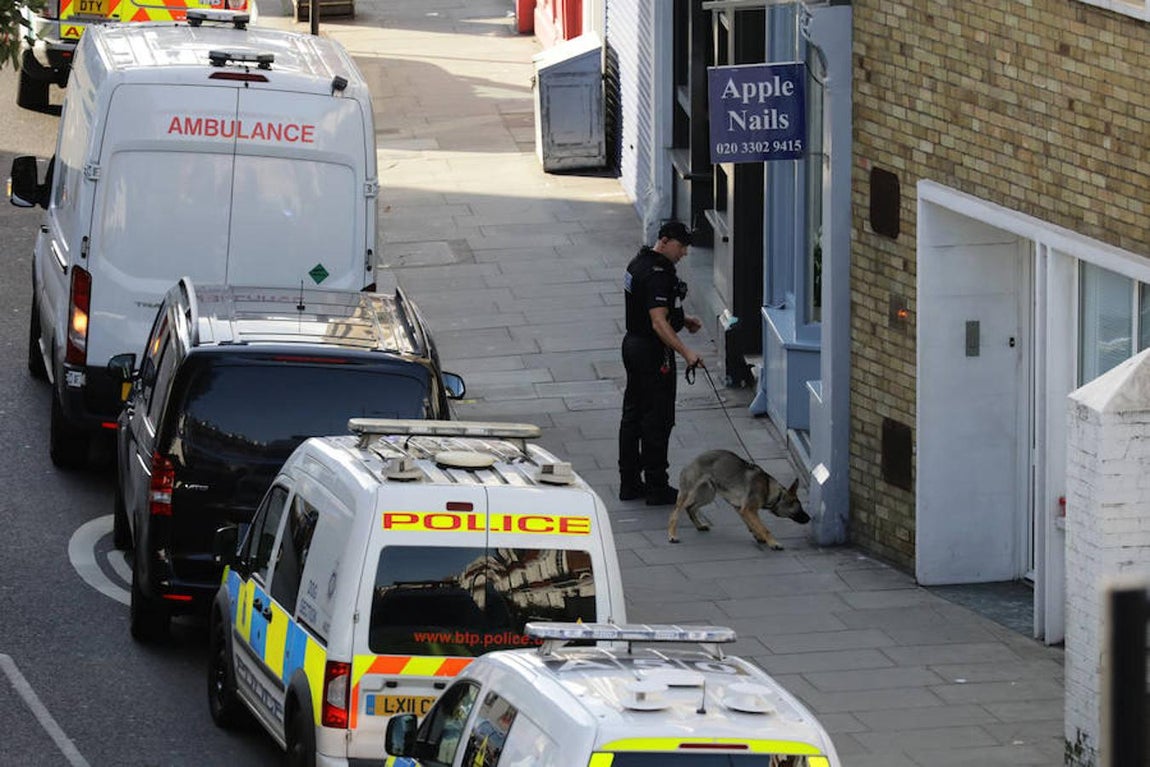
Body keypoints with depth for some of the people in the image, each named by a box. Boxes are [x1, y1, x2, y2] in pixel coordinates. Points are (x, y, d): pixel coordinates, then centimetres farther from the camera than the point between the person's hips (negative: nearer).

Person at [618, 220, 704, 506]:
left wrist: (682, 319, 18)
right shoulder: (657, 274, -23)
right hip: (653, 353, -11)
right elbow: (658, 323, -29)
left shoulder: (639, 262, 10)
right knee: (657, 420, -3)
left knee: (633, 416, 14)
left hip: (633, 344, 11)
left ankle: (630, 482, 21)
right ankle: (657, 487, 2)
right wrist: (686, 353, -33)